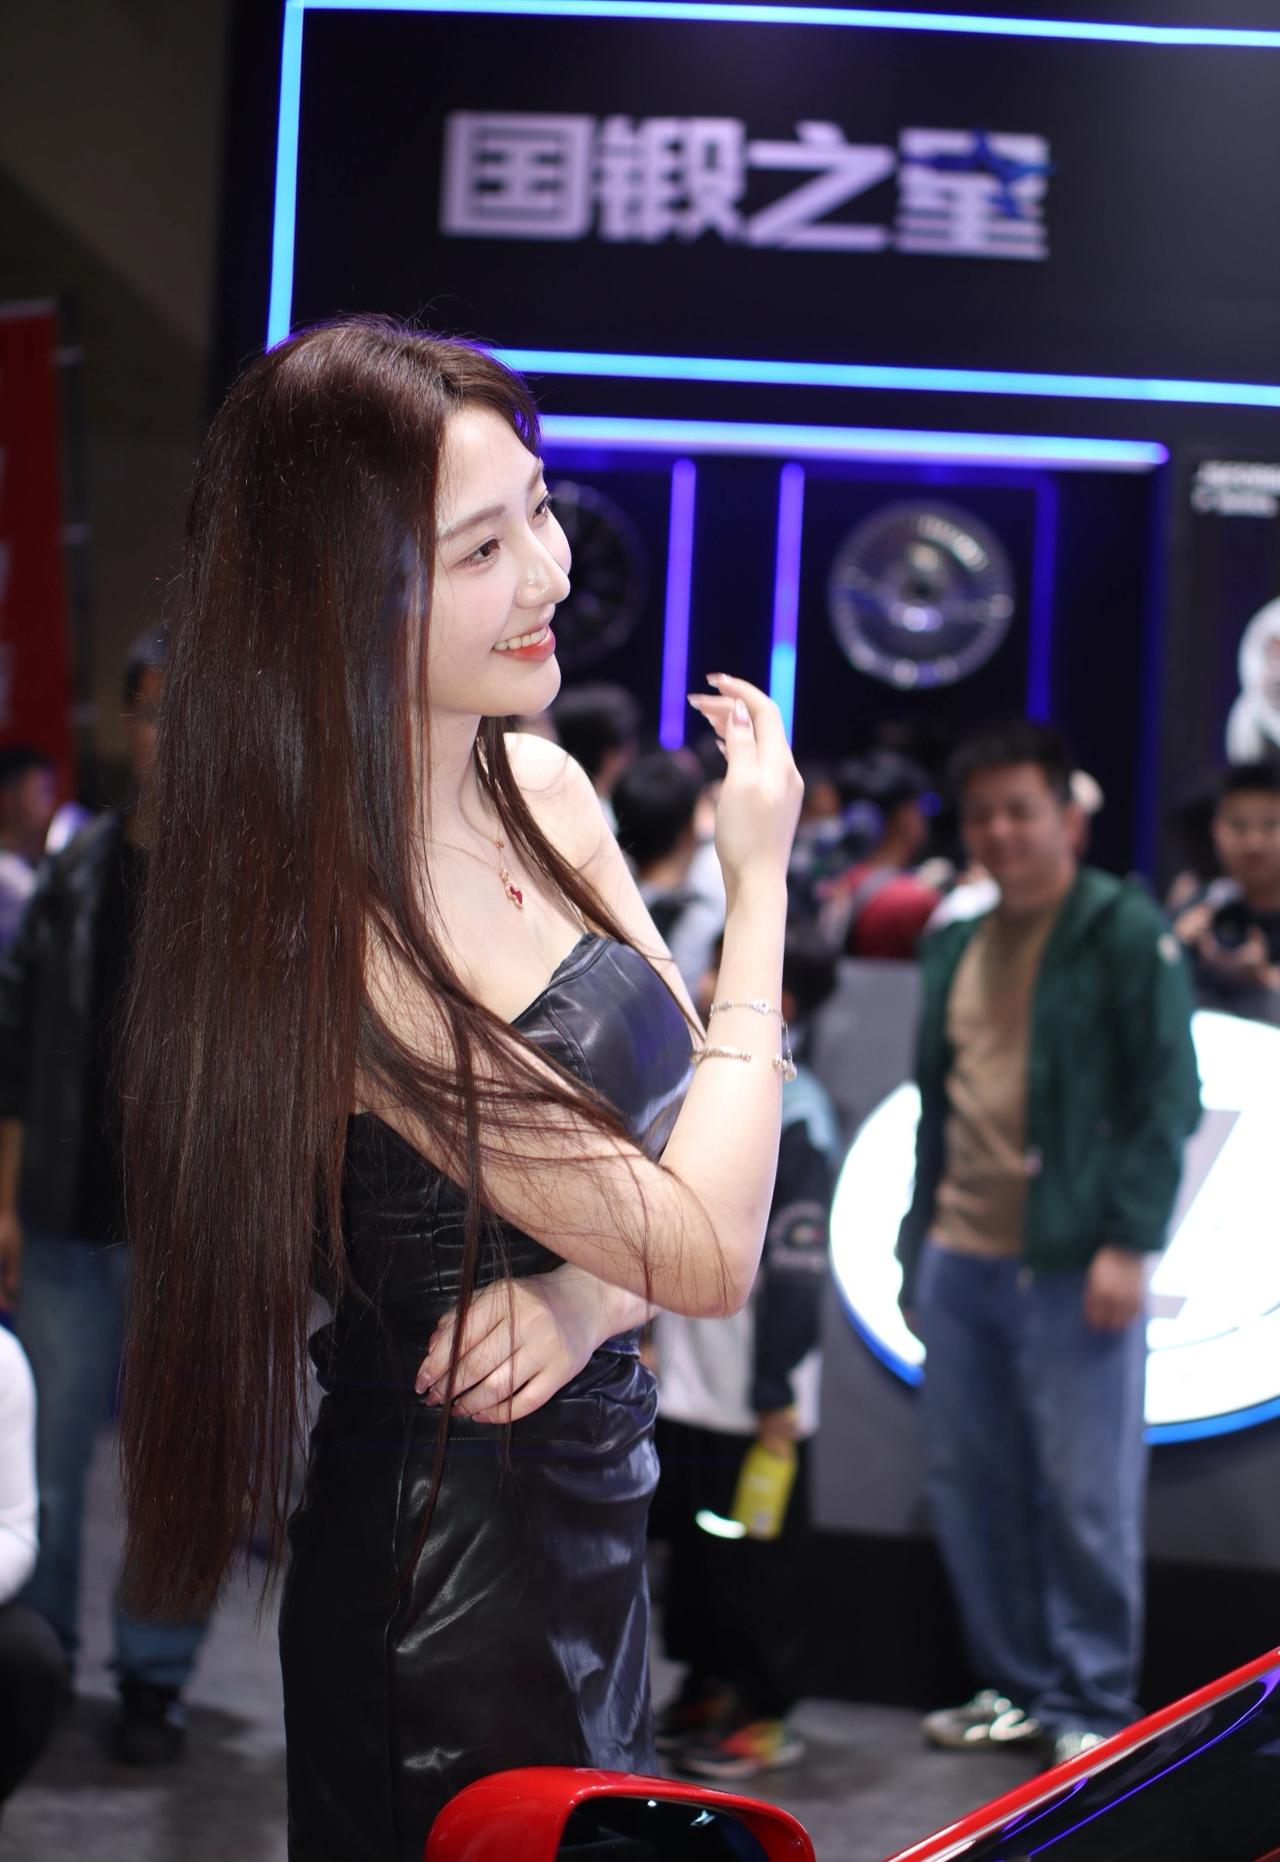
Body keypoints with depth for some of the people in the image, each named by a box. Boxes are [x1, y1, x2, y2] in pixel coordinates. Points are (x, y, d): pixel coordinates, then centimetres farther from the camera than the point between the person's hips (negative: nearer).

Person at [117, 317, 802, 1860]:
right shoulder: (341, 941, -26)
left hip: (593, 1496, 8)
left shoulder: (539, 790, -2)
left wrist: (589, 1288, -16)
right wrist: (758, 886, -16)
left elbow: (690, 1133, 5)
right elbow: (713, 1256, -22)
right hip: (456, 1571, -8)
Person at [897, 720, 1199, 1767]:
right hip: (959, 1260, 7)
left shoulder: (1128, 933, -5)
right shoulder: (957, 948, 15)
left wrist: (1129, 1241, -16)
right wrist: (918, 1244, 17)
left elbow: (1168, 1097, -9)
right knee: (967, 1485, 11)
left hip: (1073, 1265, -6)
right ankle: (1013, 1686, 24)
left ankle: (1092, 1703, 12)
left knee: (1086, 1496, -1)